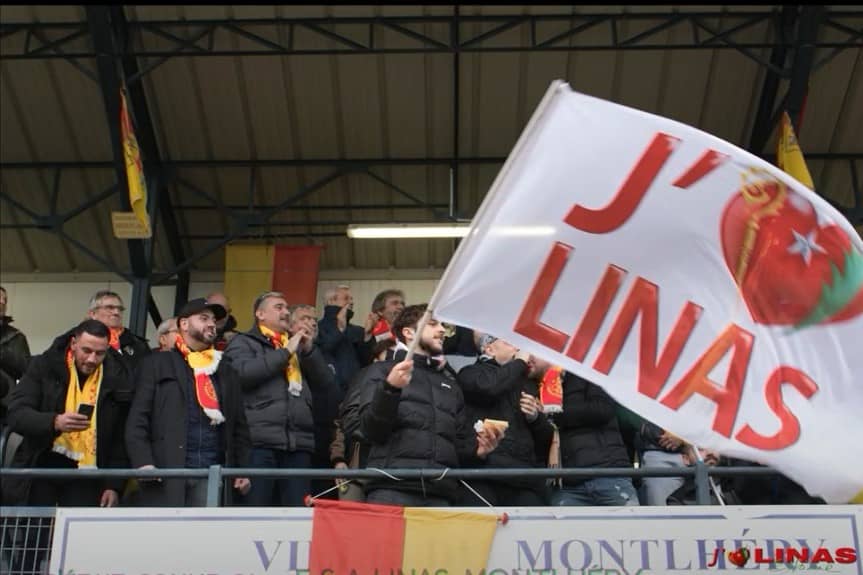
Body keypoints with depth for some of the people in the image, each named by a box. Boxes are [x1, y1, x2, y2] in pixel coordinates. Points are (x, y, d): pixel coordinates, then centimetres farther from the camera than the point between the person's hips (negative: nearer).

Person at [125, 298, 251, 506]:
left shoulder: (227, 372, 22)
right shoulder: (156, 364, 10)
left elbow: (239, 425, 19)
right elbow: (137, 419, 2)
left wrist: (242, 469, 9)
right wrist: (143, 462, -11)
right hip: (165, 473, -3)